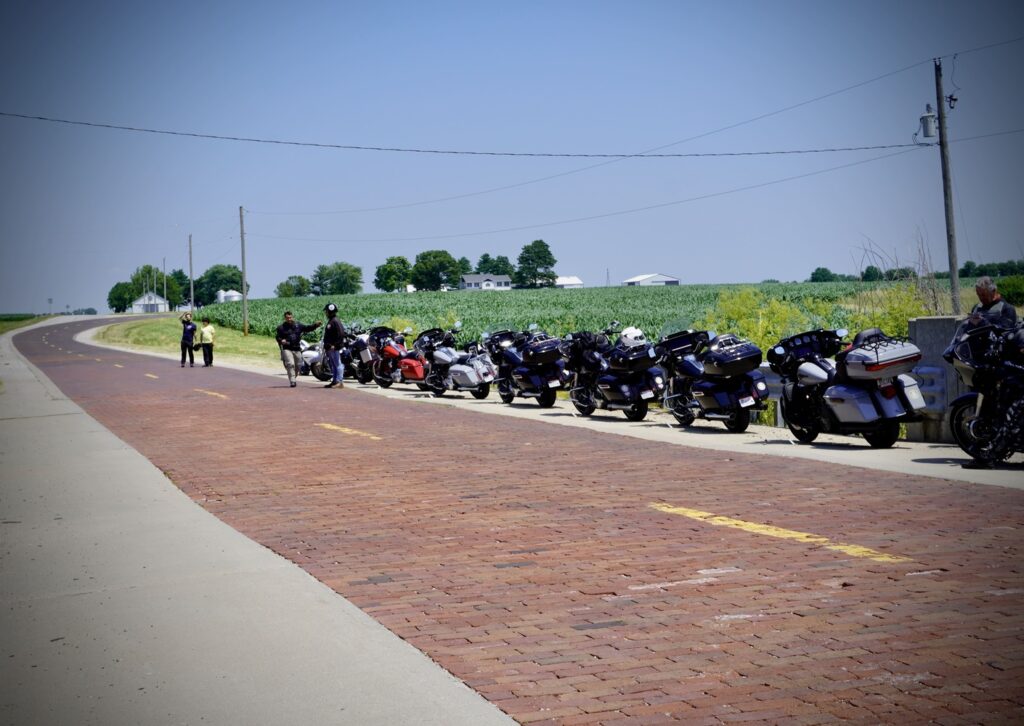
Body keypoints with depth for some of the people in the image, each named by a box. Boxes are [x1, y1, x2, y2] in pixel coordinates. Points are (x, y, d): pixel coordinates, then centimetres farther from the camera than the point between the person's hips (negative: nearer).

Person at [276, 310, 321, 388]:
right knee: (290, 364, -20)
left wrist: (315, 325, -8)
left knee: (298, 366, 11)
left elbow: (307, 328, 7)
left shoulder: (298, 326, 10)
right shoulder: (281, 328, 3)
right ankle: (292, 381, -20)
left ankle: (293, 379, 33)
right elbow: (278, 337, 5)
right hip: (287, 349, -4)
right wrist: (281, 341, -18)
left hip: (297, 349, 4)